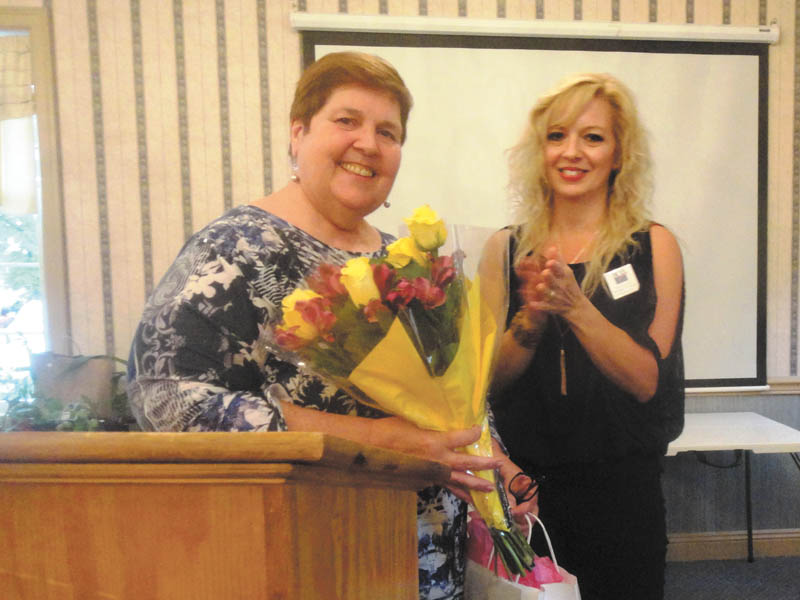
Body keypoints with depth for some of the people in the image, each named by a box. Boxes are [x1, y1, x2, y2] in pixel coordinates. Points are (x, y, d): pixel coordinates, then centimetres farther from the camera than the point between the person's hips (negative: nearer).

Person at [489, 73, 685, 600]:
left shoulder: (653, 246, -3)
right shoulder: (506, 247, -1)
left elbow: (647, 380, -10)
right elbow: (487, 381, -4)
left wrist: (573, 304, -23)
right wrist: (531, 317, -22)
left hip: (620, 486, -1)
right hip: (523, 484, 1)